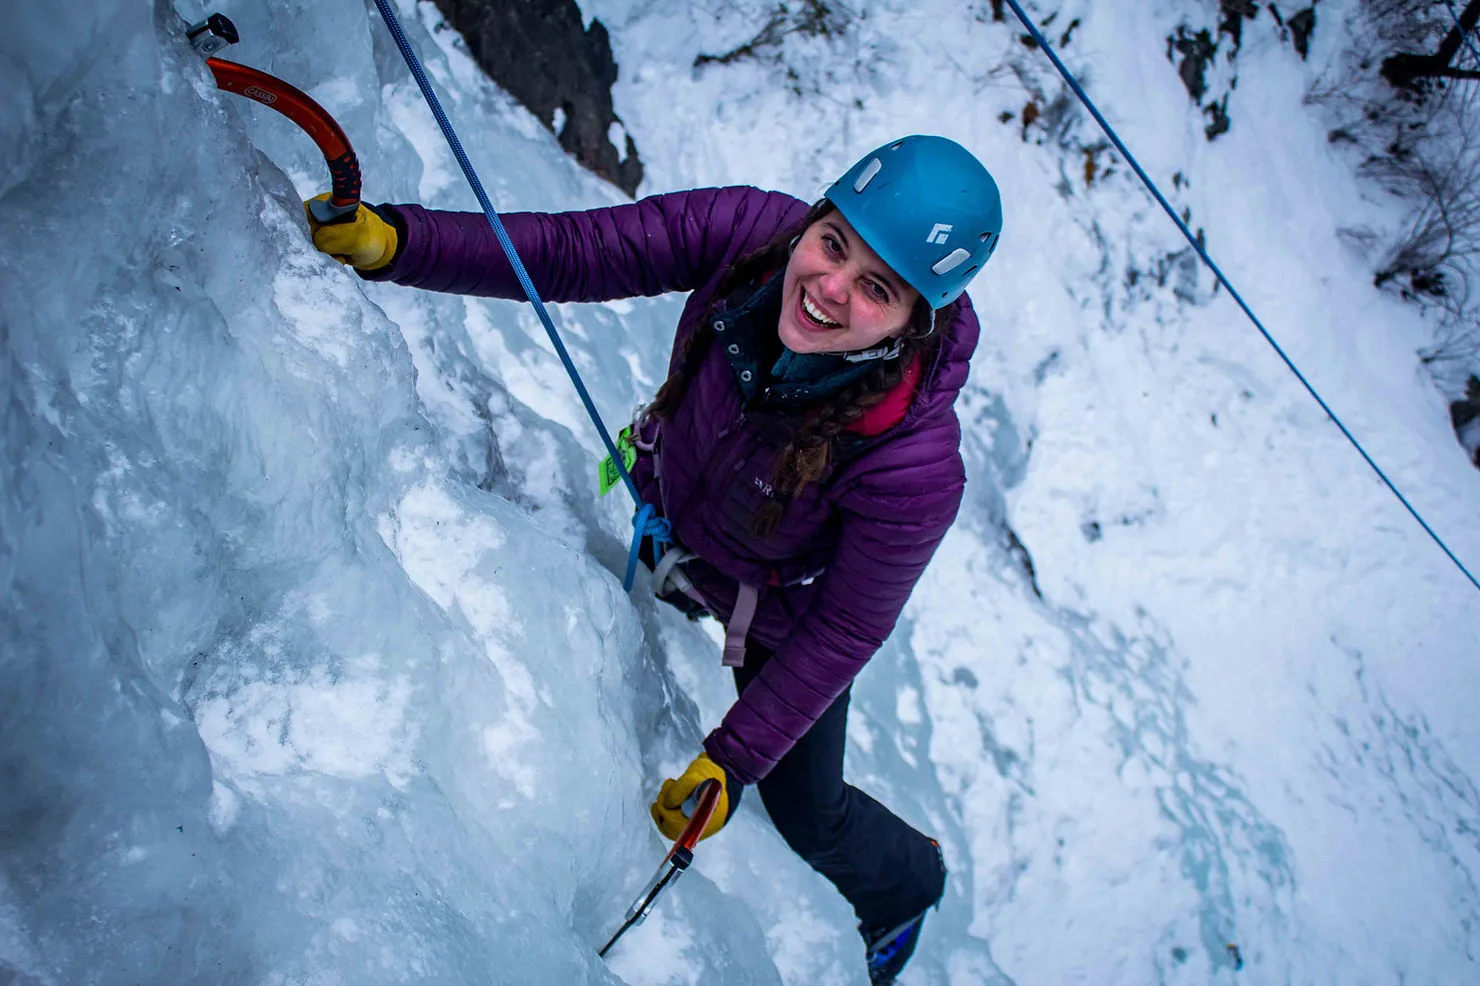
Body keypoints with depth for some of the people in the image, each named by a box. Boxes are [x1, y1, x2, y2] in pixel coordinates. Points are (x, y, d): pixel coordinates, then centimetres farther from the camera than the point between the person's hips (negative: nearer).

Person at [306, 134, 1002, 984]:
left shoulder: (912, 462, -42)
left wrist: (732, 760, -22)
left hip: (780, 612, -3)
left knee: (805, 812, 19)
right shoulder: (750, 230, -35)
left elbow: (846, 630, -27)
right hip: (667, 516, 4)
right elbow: (569, 252, -31)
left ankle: (907, 881, 54)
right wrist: (389, 242, -44)